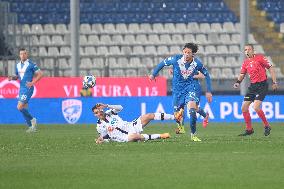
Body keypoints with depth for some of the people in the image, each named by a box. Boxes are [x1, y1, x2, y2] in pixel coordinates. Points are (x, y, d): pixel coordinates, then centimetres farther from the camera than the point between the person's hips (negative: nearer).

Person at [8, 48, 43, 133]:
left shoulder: (31, 64, -10)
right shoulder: (18, 65, 11)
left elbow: (40, 74, -9)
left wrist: (32, 83, -17)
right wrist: (12, 77, 1)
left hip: (28, 89, -8)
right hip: (21, 89, 8)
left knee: (20, 107, -16)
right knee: (24, 109, 7)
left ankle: (32, 120, 3)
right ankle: (31, 127, 15)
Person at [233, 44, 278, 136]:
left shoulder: (260, 57, -8)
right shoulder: (245, 62, 9)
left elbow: (271, 68, -6)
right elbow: (242, 74, 16)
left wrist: (274, 82, -11)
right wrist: (238, 82, -5)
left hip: (262, 86, -7)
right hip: (252, 86, 7)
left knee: (256, 107, -20)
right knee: (244, 107, 2)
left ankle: (267, 126, -2)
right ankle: (249, 129, 14)